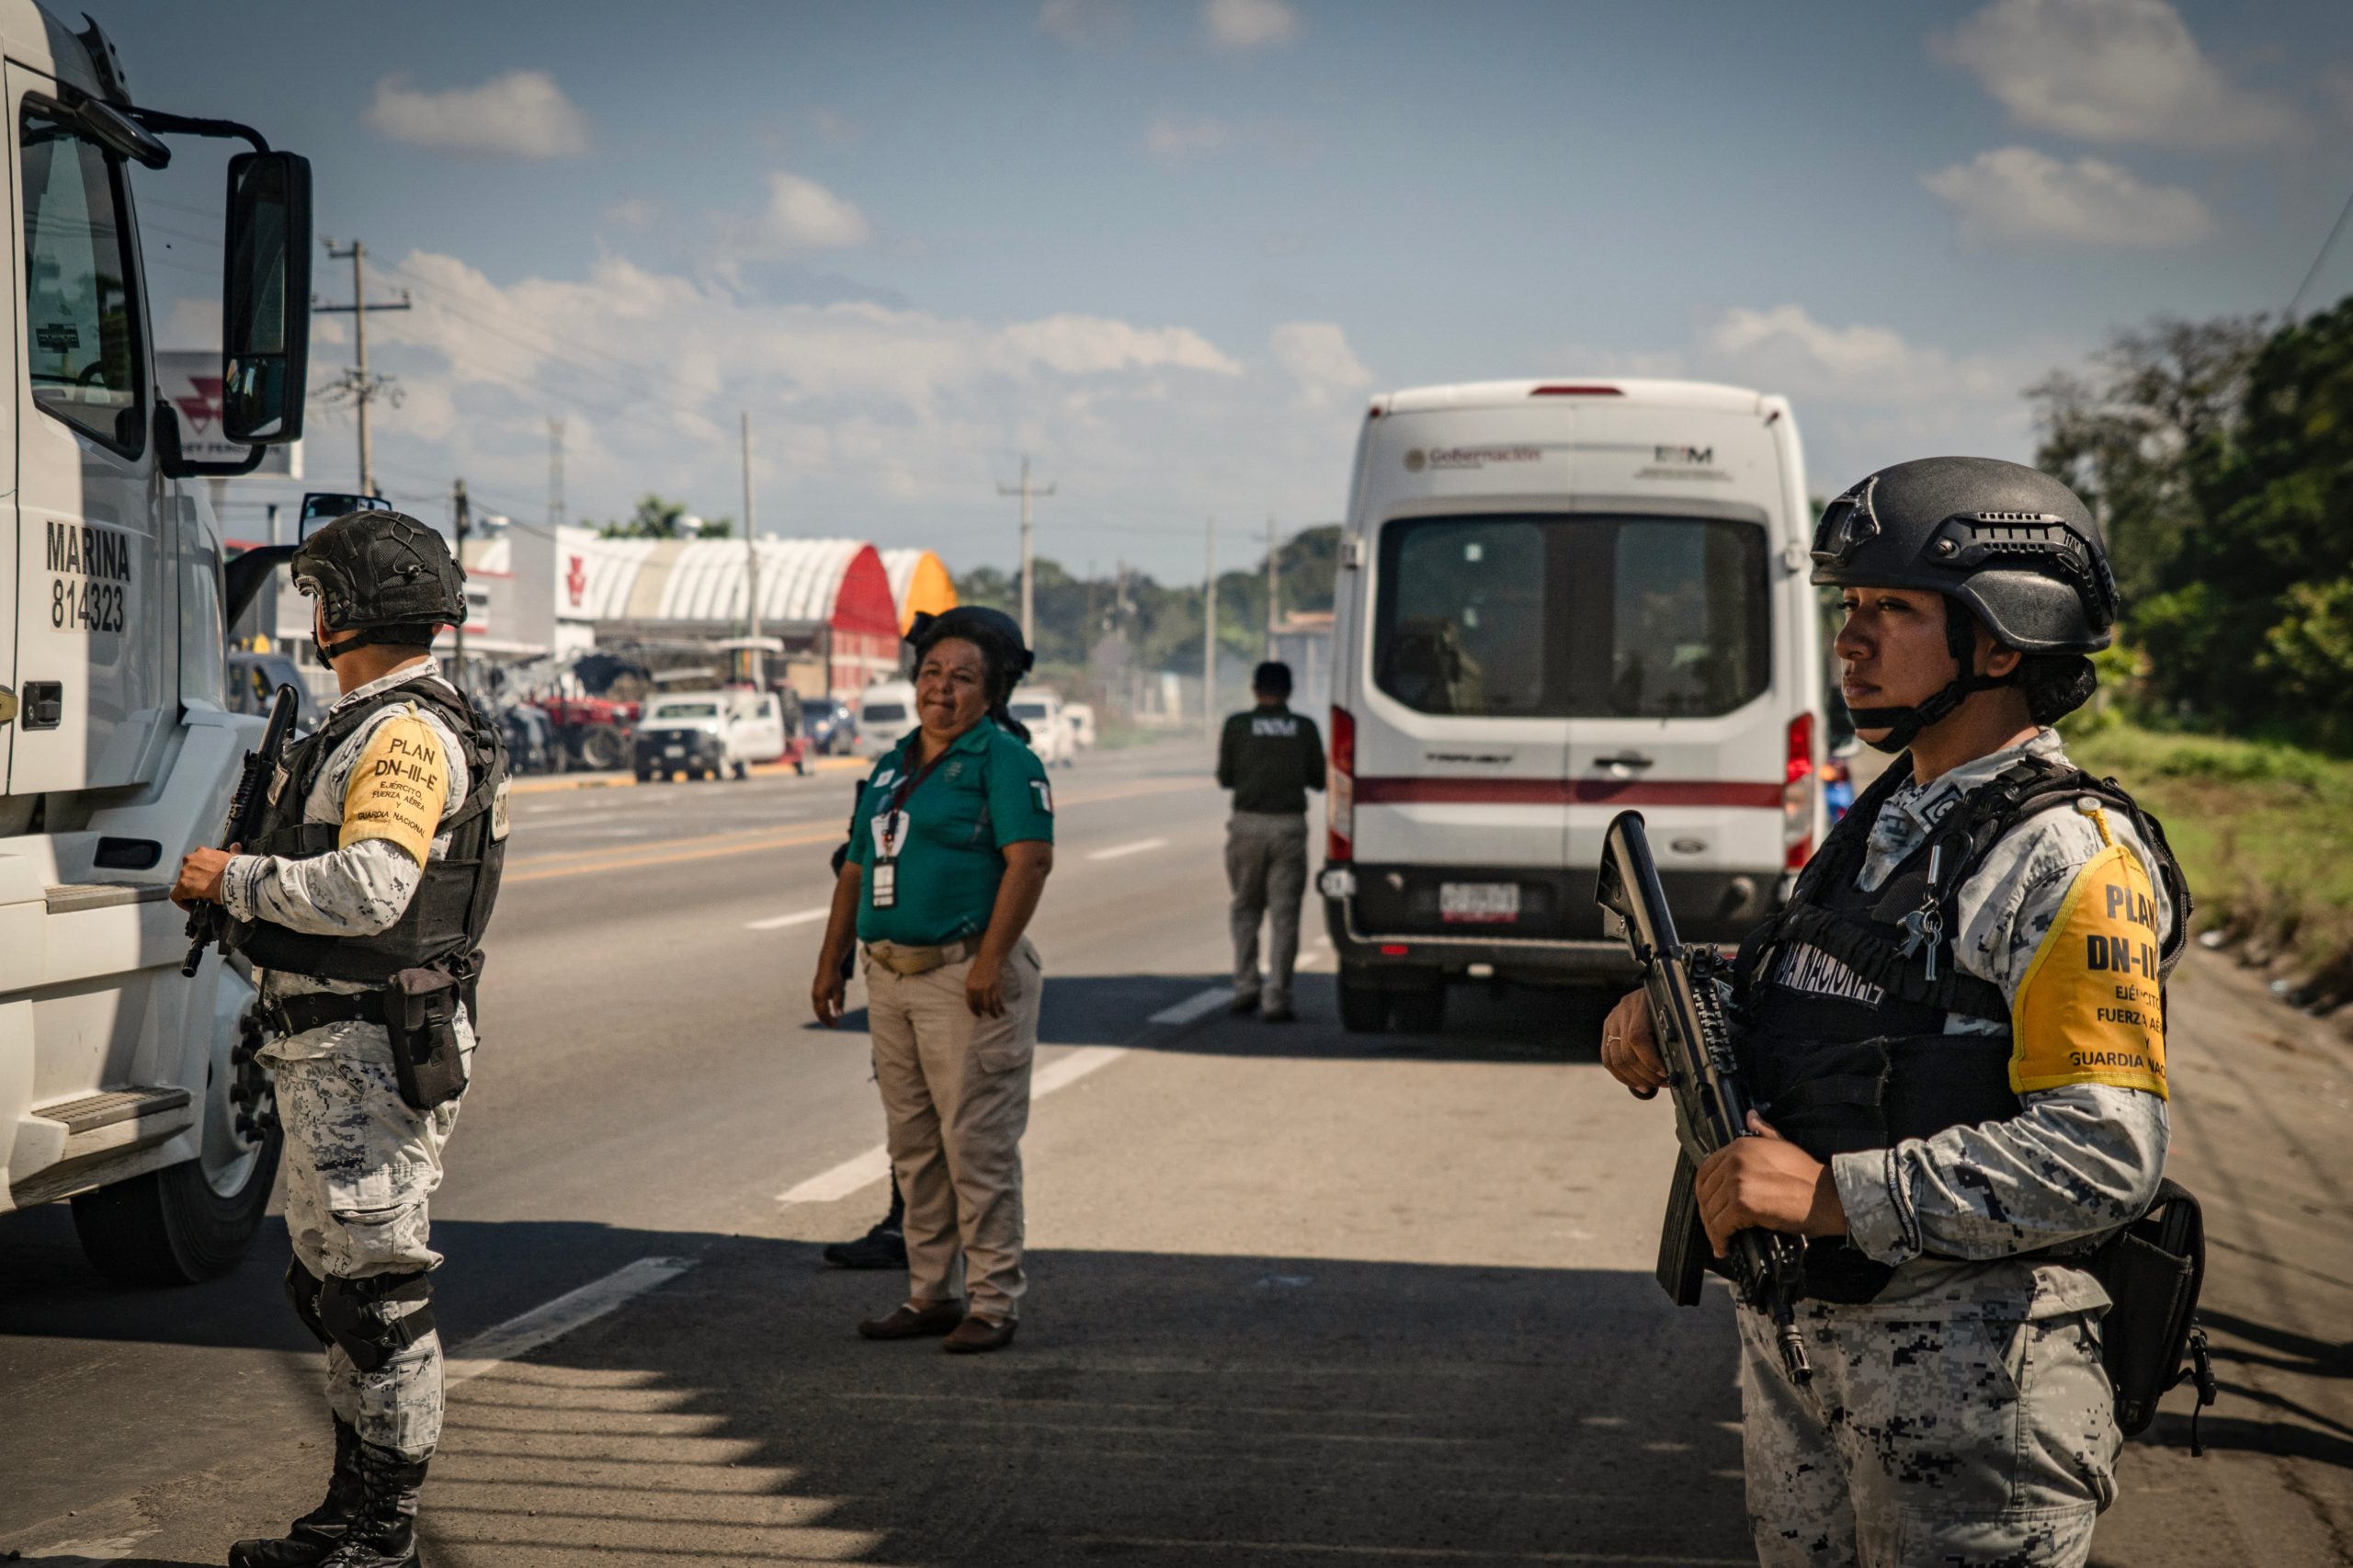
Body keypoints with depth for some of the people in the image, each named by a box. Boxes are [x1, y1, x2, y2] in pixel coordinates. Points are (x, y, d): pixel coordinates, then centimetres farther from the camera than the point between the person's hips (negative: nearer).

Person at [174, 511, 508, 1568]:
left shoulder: (408, 734, -17)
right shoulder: (366, 726, 18)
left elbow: (369, 890, -29)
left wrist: (235, 879, -17)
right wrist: (247, 881, 13)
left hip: (373, 1052, -11)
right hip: (332, 1045, 11)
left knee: (376, 1291, -5)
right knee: (329, 1282, 17)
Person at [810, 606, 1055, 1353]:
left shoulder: (1003, 758, -7)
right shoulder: (892, 767, 17)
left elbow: (1031, 859, -18)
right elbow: (856, 871, 23)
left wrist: (989, 962, -23)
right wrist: (829, 965, 18)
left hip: (965, 977, -8)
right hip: (892, 978, 8)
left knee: (977, 1143, -6)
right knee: (914, 1145, 11)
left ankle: (994, 1302, 0)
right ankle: (931, 1294, 19)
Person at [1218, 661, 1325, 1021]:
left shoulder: (1237, 725, 0)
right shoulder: (1304, 728, 2)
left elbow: (1225, 779, 4)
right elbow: (1318, 779, 7)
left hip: (1248, 825, 0)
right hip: (1289, 826, 0)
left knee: (1246, 909, 16)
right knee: (1284, 914, 2)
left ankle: (1245, 987, 10)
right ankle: (1278, 999, -3)